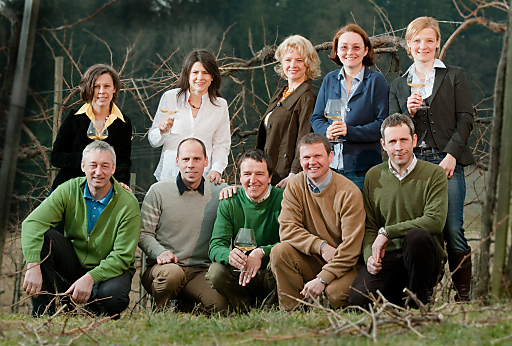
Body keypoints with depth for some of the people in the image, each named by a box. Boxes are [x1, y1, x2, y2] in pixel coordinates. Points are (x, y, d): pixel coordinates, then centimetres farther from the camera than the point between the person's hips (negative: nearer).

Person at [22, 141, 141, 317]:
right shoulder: (69, 190, -9)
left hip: (108, 269, -2)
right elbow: (32, 223, -20)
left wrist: (90, 278, -31)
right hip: (73, 262, 3)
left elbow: (122, 256, -17)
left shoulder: (128, 203, -16)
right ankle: (43, 311, -19)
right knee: (42, 237, -23)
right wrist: (33, 266, -35)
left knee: (113, 295, -36)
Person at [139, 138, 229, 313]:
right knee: (172, 273, -38)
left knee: (219, 306, -27)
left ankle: (187, 305, 5)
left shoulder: (218, 193, 10)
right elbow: (144, 233, 5)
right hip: (164, 267, -1)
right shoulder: (158, 191, 5)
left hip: (202, 270, 2)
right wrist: (160, 253, -16)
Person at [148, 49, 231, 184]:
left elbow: (221, 144, 11)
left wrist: (217, 170, -5)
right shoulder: (170, 97, 4)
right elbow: (153, 141, 8)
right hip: (169, 174, 0)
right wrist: (162, 131, -13)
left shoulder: (220, 105, 8)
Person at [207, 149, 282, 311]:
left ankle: (268, 308, -7)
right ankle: (245, 307, -1)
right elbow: (215, 246, -8)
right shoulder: (229, 203, 0)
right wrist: (229, 255, -33)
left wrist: (261, 252, -32)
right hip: (240, 273, 2)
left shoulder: (282, 199, -6)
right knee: (216, 271, -28)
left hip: (270, 274, -2)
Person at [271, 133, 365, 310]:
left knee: (335, 293, -33)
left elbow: (351, 247, -16)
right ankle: (291, 311, -11)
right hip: (312, 261, 4)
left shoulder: (348, 192, -14)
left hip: (344, 263, -4)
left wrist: (322, 279, -22)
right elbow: (287, 229, -8)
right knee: (279, 252, -23)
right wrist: (321, 246, -22)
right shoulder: (294, 187, 0)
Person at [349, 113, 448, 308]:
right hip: (387, 258, 2)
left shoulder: (434, 174, -1)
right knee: (359, 299, -25)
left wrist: (387, 232, -13)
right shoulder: (373, 176, 11)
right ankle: (399, 295, 10)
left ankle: (418, 302, -14)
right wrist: (369, 255, -7)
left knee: (416, 235, -38)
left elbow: (435, 221, -14)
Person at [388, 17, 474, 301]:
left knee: (453, 231, -9)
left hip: (447, 162, -2)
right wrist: (409, 112, -6)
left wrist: (452, 155, -8)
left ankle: (464, 295, 1)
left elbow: (466, 119, 3)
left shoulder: (455, 76, 11)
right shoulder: (399, 85, 18)